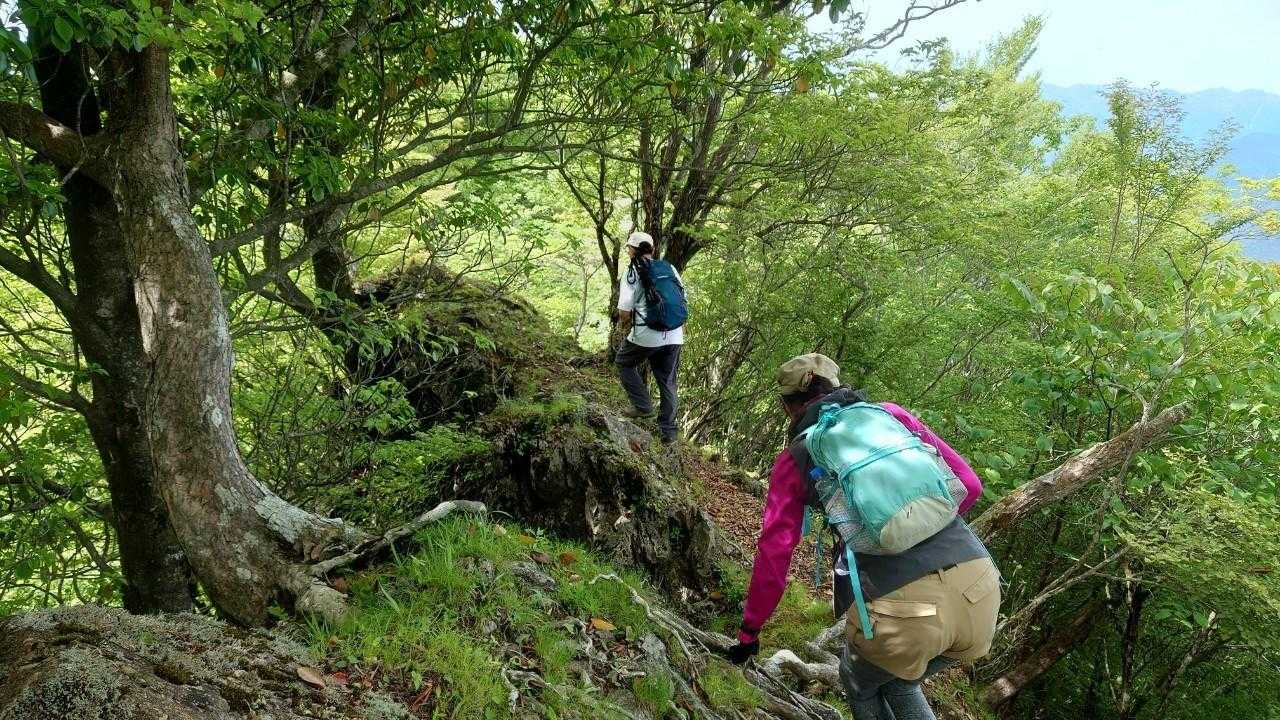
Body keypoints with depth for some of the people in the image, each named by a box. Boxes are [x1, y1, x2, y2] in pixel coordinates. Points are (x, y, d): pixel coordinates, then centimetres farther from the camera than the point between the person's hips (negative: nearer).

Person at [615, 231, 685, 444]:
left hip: (646, 336, -5)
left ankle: (643, 406, 14)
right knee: (668, 382, 15)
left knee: (624, 363, 22)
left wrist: (624, 323, 12)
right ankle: (668, 431, 18)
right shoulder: (669, 268, 9)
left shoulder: (633, 272, -4)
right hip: (674, 337, 5)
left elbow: (624, 310, -10)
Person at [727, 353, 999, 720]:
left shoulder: (796, 459, 14)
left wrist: (749, 631, 26)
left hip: (902, 606, -3)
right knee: (898, 683, 34)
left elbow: (773, 554, 13)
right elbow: (968, 484, 19)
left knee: (860, 687, 32)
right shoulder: (890, 413, 20)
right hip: (979, 585, 4)